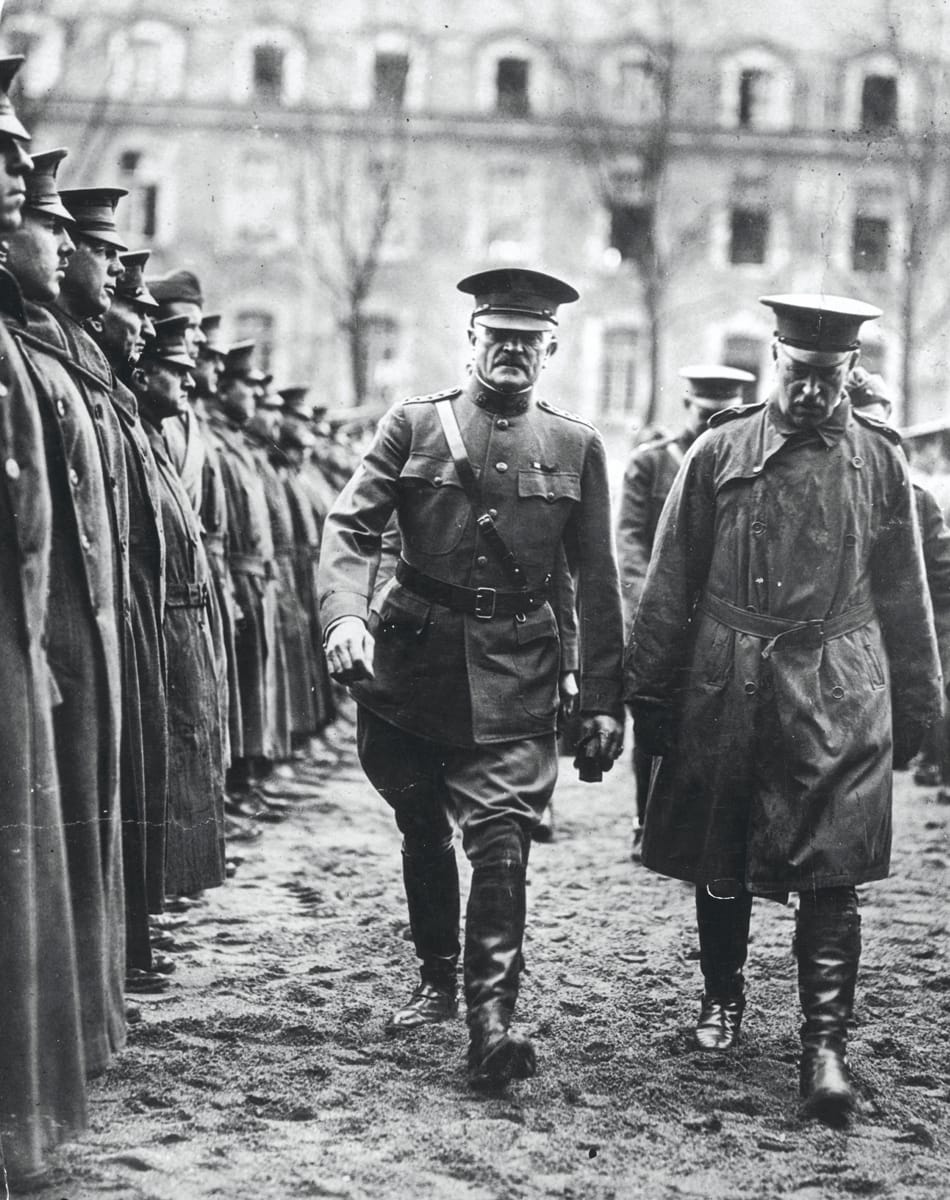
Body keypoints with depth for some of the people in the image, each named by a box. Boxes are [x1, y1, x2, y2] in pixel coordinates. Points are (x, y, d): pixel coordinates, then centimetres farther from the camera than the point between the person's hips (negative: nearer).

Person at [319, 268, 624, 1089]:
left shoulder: (576, 447, 5)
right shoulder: (414, 425, 3)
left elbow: (597, 582, 6)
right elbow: (351, 526, -6)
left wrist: (604, 700, 2)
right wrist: (345, 615, -25)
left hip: (514, 673, -1)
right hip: (412, 659, 2)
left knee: (500, 835, -12)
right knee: (422, 829, 14)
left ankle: (492, 1018, -13)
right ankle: (437, 981, 32)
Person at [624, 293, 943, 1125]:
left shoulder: (879, 461, 5)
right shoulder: (720, 453, 3)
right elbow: (670, 584, 6)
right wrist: (648, 694, 4)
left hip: (837, 696, -1)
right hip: (725, 689, 1)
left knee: (830, 876, -6)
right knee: (718, 862, 12)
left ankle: (826, 1048, -3)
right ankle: (723, 997, 35)